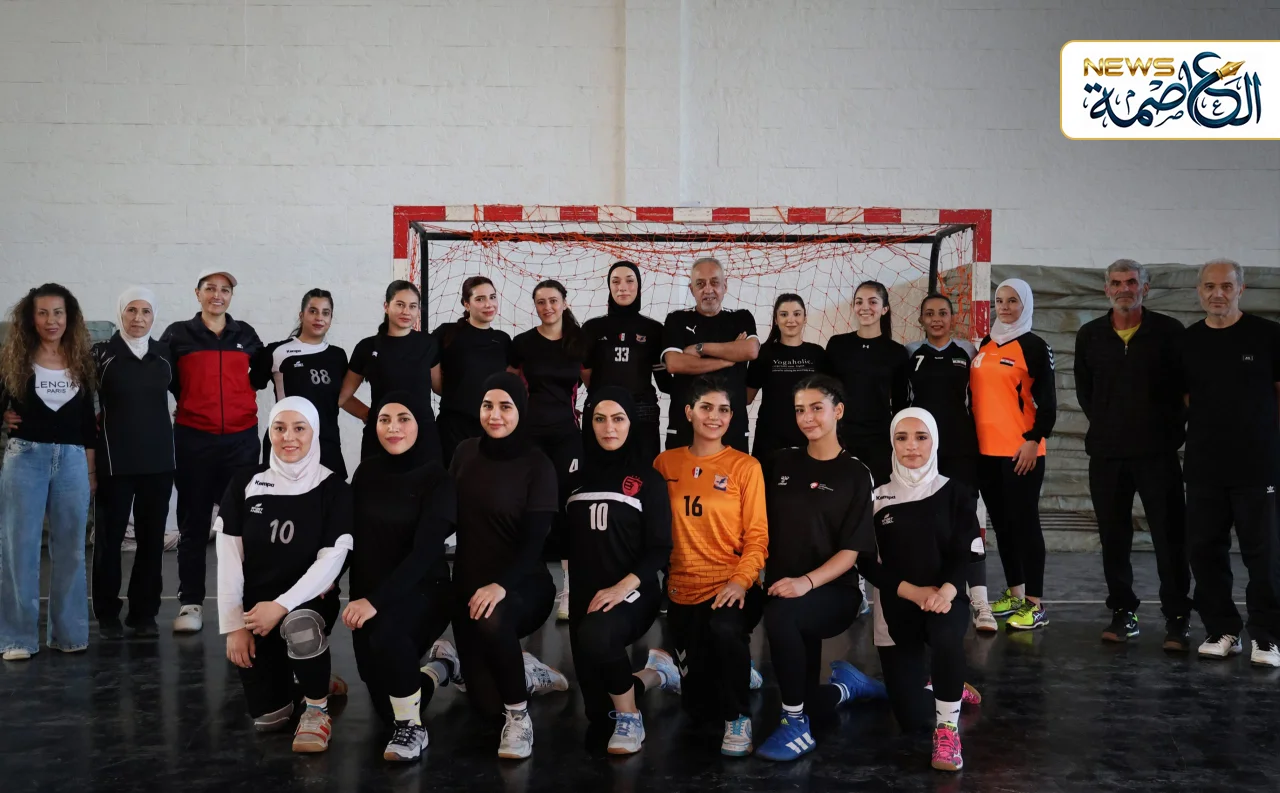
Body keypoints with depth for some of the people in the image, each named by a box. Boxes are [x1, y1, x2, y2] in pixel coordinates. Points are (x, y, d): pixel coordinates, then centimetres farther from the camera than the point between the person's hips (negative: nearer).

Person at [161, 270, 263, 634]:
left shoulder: (246, 335, 9)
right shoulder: (178, 335, 3)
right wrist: (193, 402, -1)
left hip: (241, 439, 2)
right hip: (194, 439, -1)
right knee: (193, 522, 5)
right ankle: (190, 602, 13)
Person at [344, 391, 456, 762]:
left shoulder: (437, 479, -13)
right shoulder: (366, 471, 2)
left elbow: (425, 552, -23)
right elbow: (352, 536, 6)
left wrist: (376, 601, -32)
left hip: (422, 592, -5)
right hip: (367, 594, 5)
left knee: (385, 630, -39)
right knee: (385, 708, 9)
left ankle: (412, 729, -17)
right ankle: (437, 670, 41)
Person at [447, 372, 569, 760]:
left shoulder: (537, 465, -11)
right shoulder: (465, 452, 1)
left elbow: (534, 540, -17)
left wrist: (501, 585, -33)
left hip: (522, 584, -4)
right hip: (469, 583, 4)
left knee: (493, 620, -39)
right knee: (486, 700, -5)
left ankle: (519, 715, -16)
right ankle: (527, 673, 28)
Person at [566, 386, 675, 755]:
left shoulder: (648, 479, -2)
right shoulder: (579, 477, 9)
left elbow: (659, 549, -8)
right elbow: (568, 542, 14)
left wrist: (623, 587, -21)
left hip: (633, 594, -5)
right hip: (585, 595, 5)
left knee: (595, 635, -38)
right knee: (597, 710, 5)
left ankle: (630, 718, -13)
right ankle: (657, 674, 35)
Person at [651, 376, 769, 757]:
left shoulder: (745, 466, -3)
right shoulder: (666, 462, 5)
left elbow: (757, 535, -6)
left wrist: (741, 581, -21)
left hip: (730, 586, -4)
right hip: (683, 591, 4)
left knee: (725, 629, -40)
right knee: (698, 704, 8)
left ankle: (738, 718, -14)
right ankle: (736, 668, 45)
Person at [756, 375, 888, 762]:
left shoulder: (855, 474, -4)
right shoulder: (781, 463, 6)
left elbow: (851, 550, -10)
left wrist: (807, 581, -25)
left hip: (833, 593, -5)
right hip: (786, 594, 5)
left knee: (779, 616, -36)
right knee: (803, 694, 9)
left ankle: (797, 727, -21)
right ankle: (846, 685, 44)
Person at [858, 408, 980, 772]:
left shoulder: (955, 494, 2)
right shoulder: (879, 497, 2)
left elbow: (964, 553, -7)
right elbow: (867, 562, -2)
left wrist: (946, 591, -27)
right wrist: (913, 591, -17)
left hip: (944, 600, -1)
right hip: (896, 607, 1)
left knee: (945, 635, -39)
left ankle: (948, 727, -17)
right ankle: (944, 687, 37)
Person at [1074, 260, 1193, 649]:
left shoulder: (1168, 331, -1)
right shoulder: (1090, 336, 7)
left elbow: (1185, 385, 3)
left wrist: (1172, 429, 0)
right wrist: (1106, 428, 10)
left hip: (1158, 452, -2)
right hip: (1106, 454, 3)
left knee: (1170, 536, 0)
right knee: (1113, 537, 7)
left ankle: (1177, 618, 9)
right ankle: (1123, 613, 18)